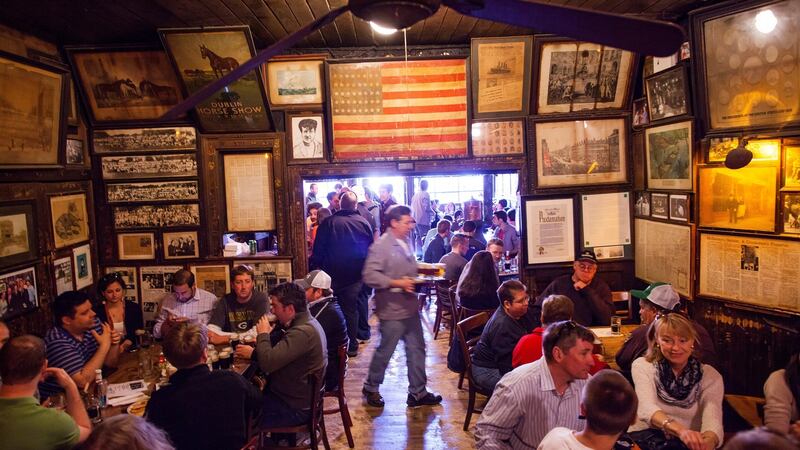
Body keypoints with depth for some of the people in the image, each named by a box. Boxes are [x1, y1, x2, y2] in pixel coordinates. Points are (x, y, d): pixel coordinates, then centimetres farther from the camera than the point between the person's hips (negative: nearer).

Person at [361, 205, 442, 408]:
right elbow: (370, 275, -24)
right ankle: (371, 388, 29)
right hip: (392, 310, -8)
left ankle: (417, 392, 27)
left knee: (416, 349, 13)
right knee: (385, 351, 7)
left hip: (410, 307, 8)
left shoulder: (405, 243, 10)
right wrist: (397, 283, -25)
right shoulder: (381, 246, -17)